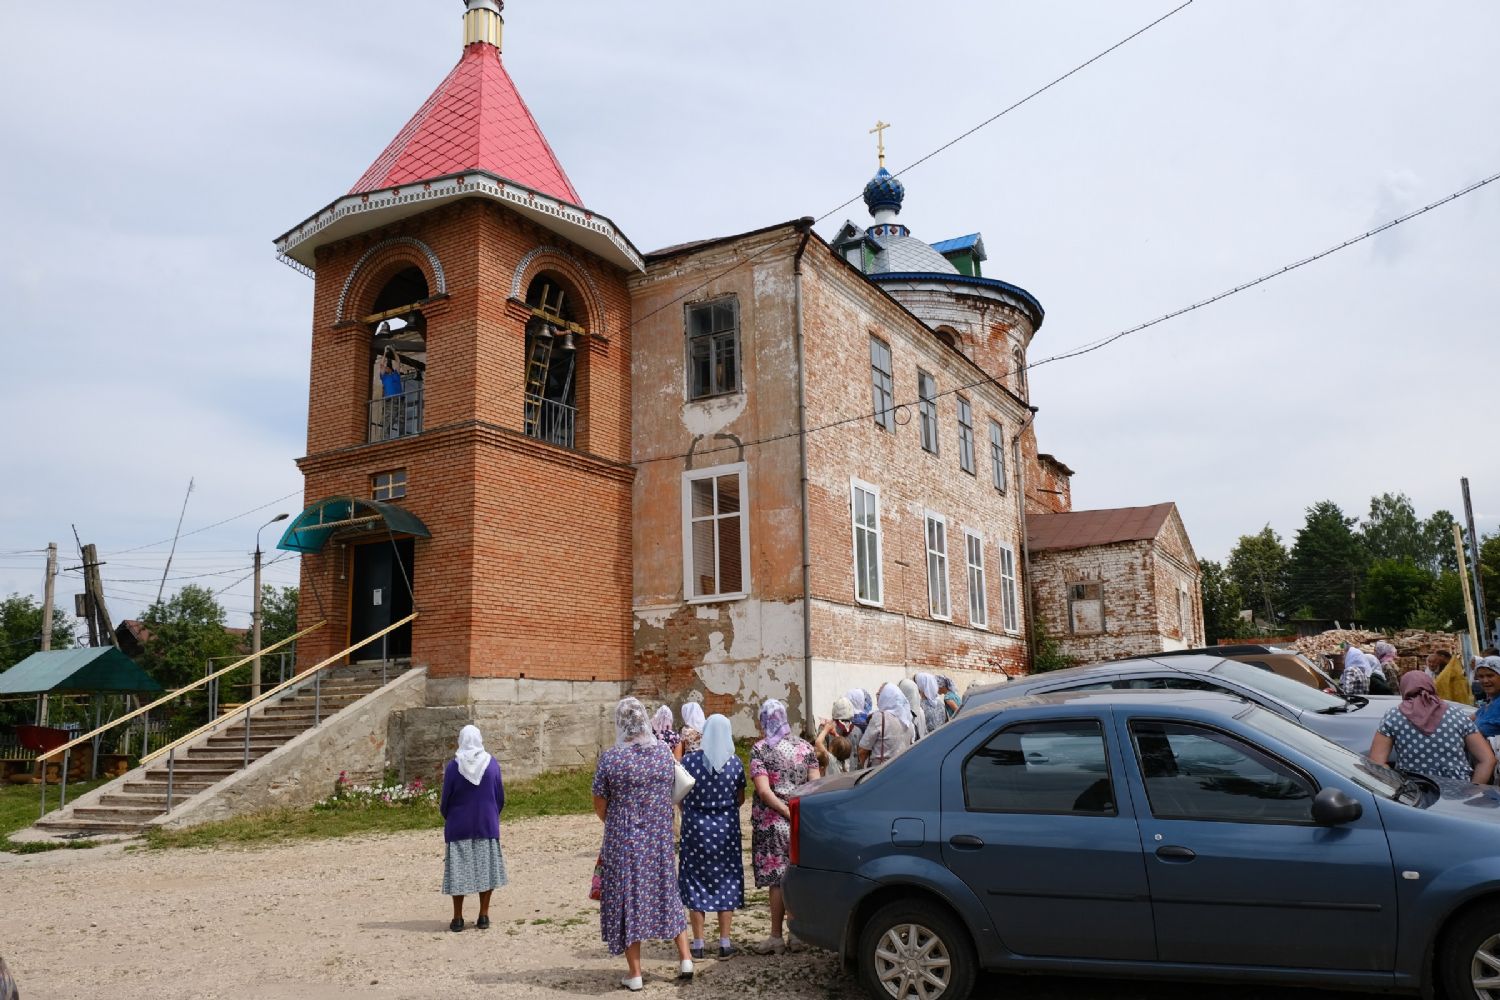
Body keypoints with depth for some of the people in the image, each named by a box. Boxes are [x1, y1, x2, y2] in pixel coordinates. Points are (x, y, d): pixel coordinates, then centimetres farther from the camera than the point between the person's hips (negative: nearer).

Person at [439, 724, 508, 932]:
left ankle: (458, 918, 10)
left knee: (458, 870, 7)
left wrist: (447, 817, 17)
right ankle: (484, 916, 11)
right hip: (487, 825, 1)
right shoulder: (492, 764, -4)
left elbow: (445, 800, -3)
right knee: (485, 867, 9)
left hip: (459, 827, -1)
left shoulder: (453, 766, -10)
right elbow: (500, 798, 2)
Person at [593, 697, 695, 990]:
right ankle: (685, 958, 16)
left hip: (624, 840, -3)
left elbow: (600, 807, -5)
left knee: (628, 898, 7)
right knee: (666, 892, 18)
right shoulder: (664, 751, -2)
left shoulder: (610, 757, -13)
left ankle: (635, 974, 12)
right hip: (660, 837, 3)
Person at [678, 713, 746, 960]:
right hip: (726, 829, 1)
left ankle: (698, 944, 14)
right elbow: (740, 799, 2)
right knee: (726, 883, 11)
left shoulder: (689, 759, -11)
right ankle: (724, 943, 13)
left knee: (695, 883, 10)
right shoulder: (734, 763, -6)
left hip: (696, 829, -1)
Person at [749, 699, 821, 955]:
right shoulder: (805, 747, 7)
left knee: (777, 880, 1)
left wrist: (788, 813, -12)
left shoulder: (760, 749, -5)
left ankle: (776, 937, 6)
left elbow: (764, 791, -14)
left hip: (772, 822, -4)